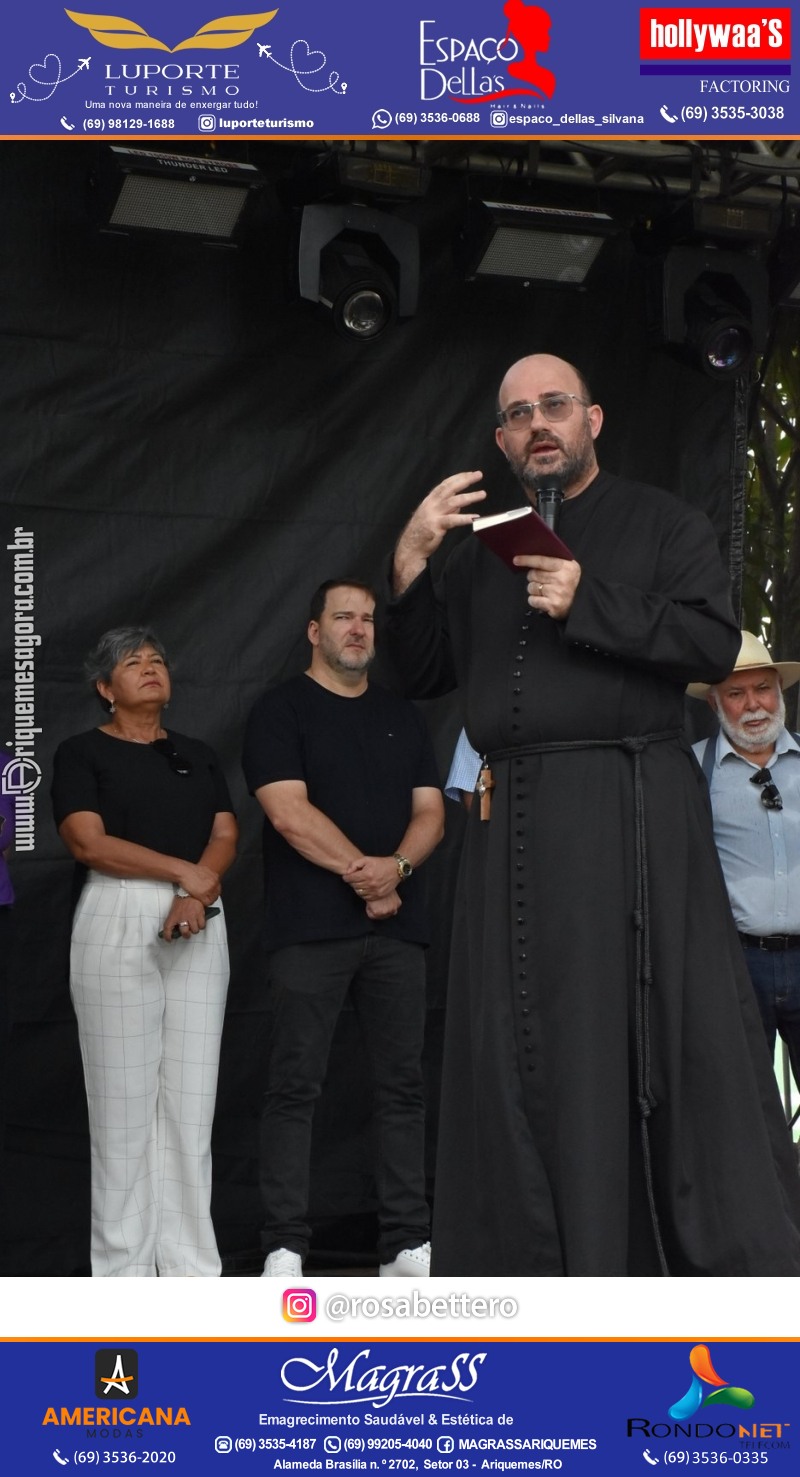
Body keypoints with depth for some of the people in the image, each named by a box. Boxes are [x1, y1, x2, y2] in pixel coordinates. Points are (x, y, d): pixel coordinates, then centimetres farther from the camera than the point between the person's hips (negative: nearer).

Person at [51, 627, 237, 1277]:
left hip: (198, 926, 4)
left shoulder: (197, 755, 20)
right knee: (123, 1098, -5)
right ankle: (123, 1268, 1)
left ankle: (190, 1265, 5)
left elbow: (225, 837, 8)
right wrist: (185, 872, -10)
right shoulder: (82, 753, 6)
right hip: (117, 922, -4)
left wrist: (196, 897, -11)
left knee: (190, 1097, 1)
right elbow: (89, 841, -8)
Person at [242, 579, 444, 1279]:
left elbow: (430, 810, 11)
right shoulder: (281, 710, 3)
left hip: (397, 925, 5)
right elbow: (289, 811, -8)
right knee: (295, 1086, -5)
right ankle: (285, 1250, -2)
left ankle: (407, 1244, 9)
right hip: (311, 927, -5)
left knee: (404, 1083, 4)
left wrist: (397, 866, -9)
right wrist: (363, 873, -9)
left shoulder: (403, 717, 18)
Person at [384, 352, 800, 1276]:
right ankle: (543, 1263, 10)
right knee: (526, 1051, 3)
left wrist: (588, 605, -13)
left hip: (632, 813, -4)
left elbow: (715, 644, -5)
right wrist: (410, 562, 1)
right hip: (514, 825, 4)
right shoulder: (477, 554, 21)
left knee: (677, 1035, -6)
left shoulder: (661, 524, 8)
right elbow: (421, 675, 15)